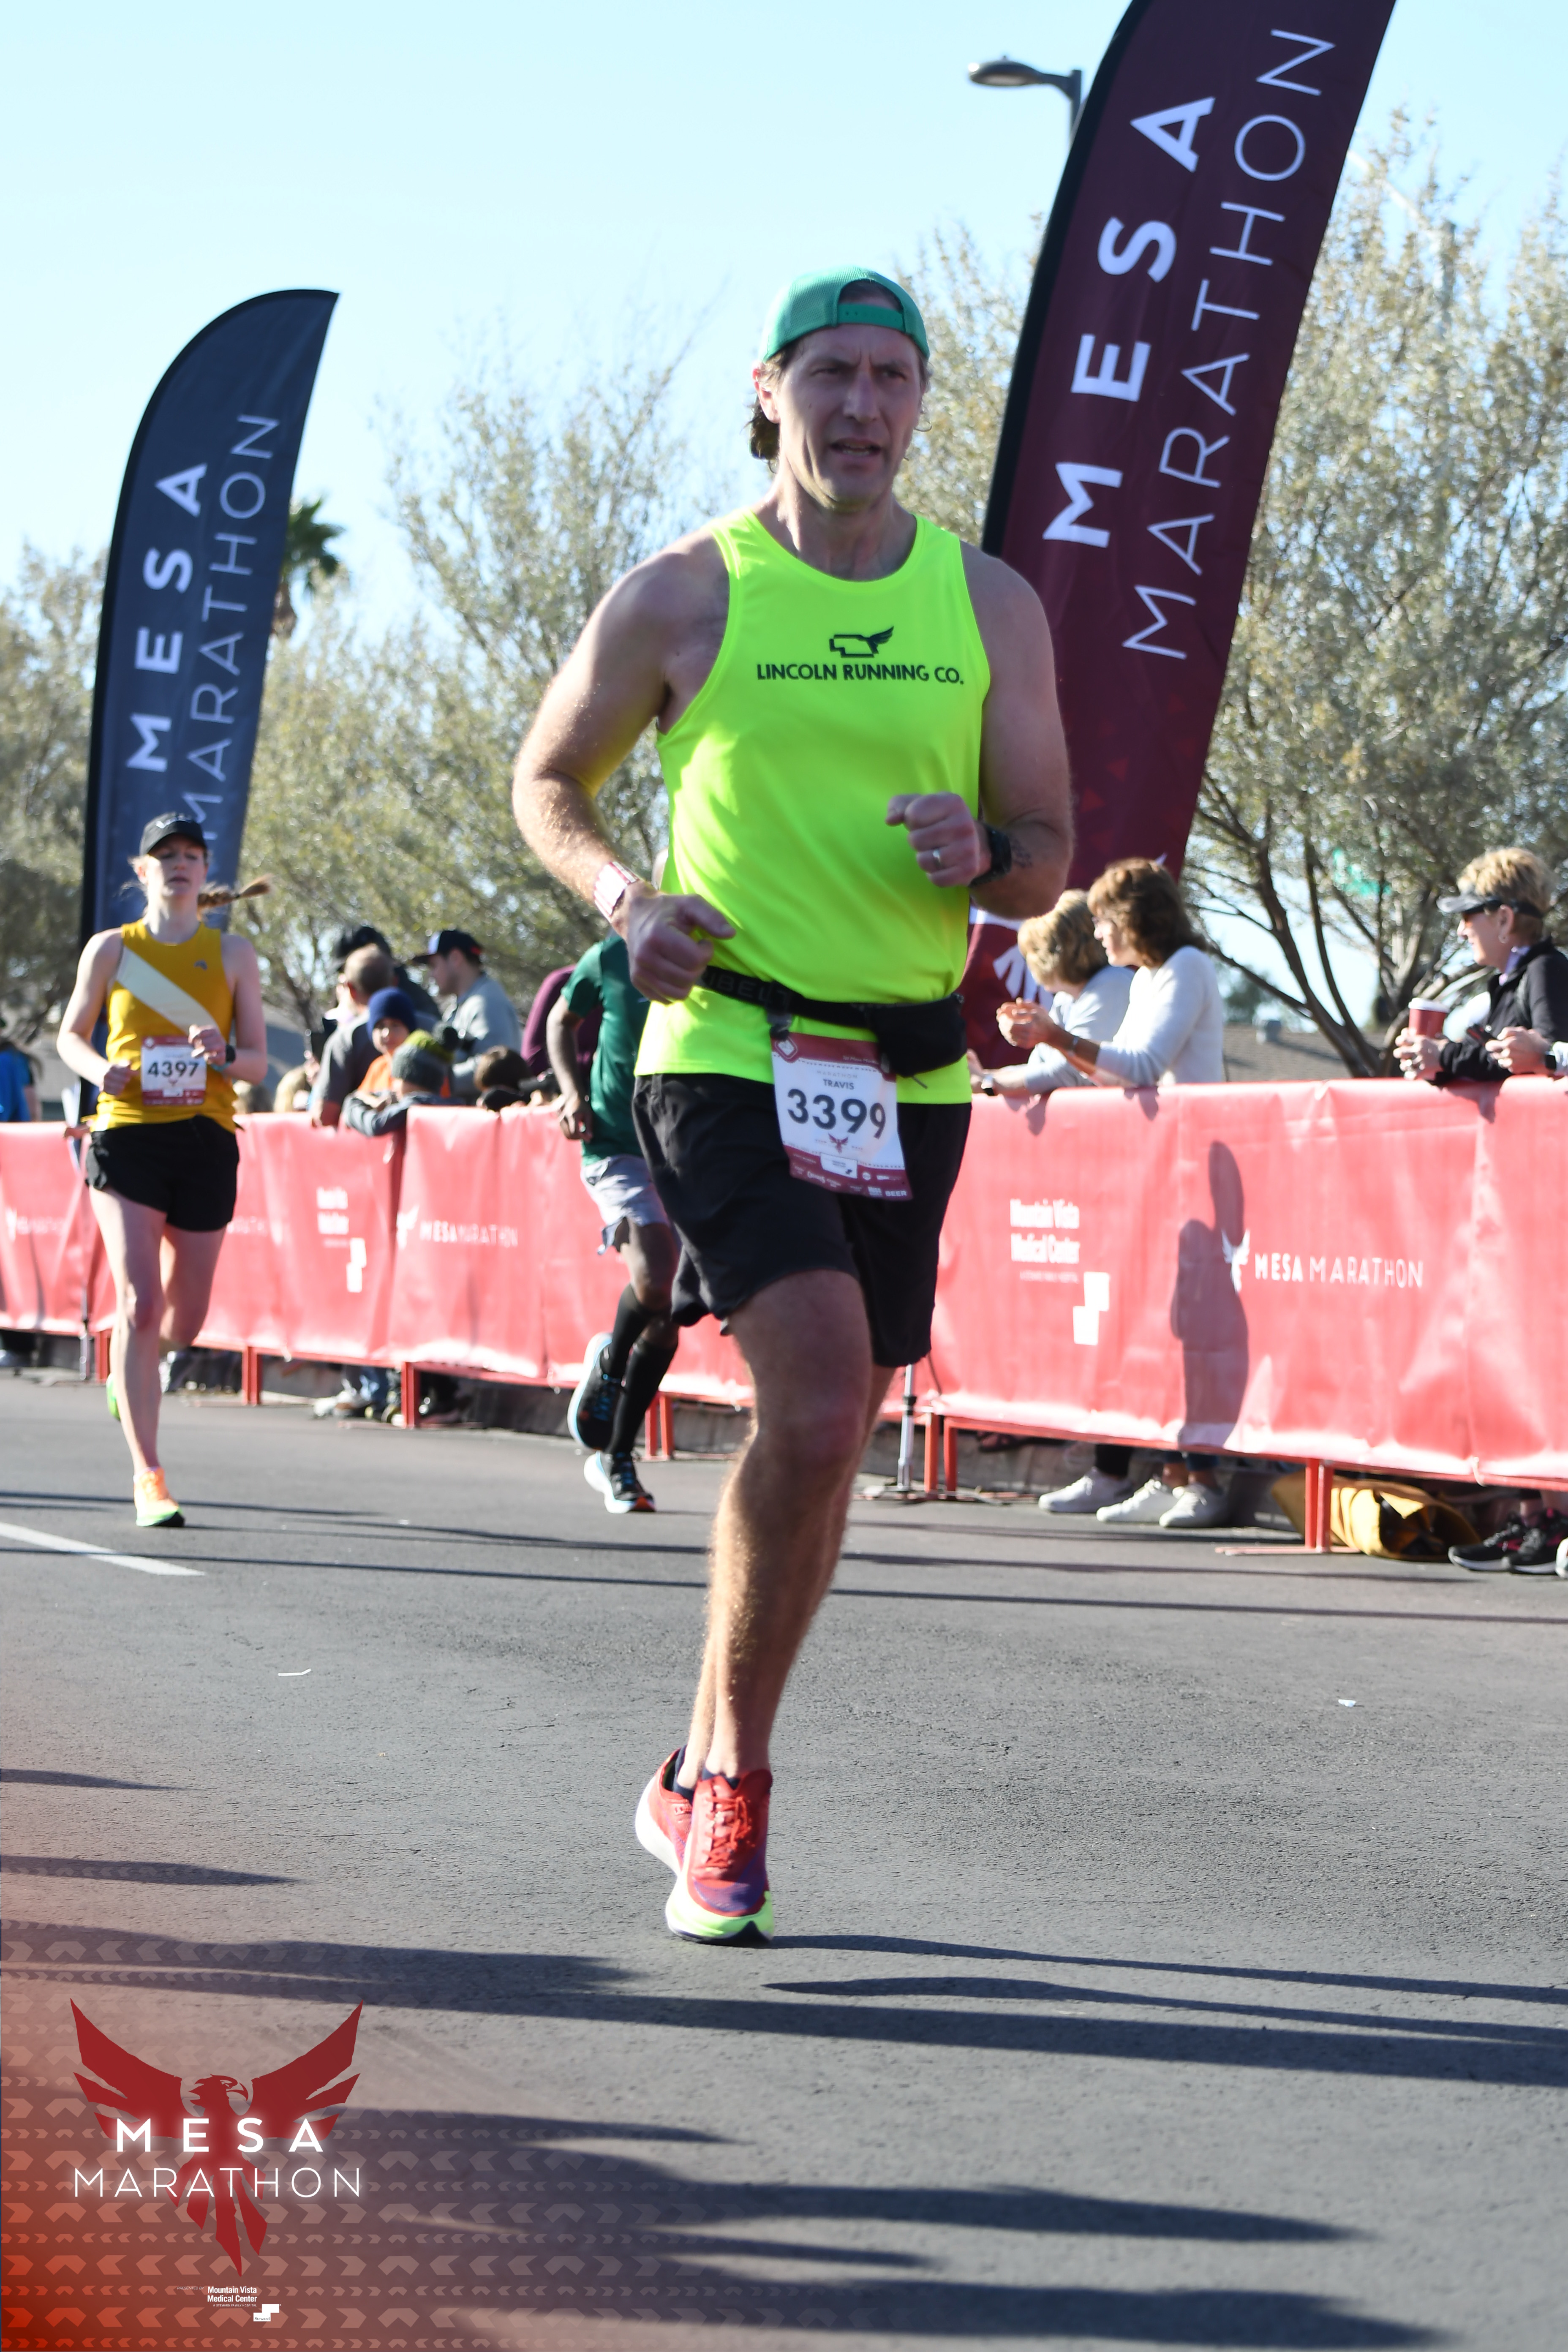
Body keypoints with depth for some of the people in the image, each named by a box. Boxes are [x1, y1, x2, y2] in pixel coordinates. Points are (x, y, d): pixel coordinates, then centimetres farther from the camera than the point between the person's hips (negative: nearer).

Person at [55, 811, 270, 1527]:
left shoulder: (232, 953, 5)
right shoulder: (111, 949, 4)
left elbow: (259, 1062, 7)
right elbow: (71, 1035, 13)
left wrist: (224, 1057, -16)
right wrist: (99, 1070, -9)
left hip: (206, 1143, 2)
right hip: (127, 1137, -2)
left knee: (183, 1324, 8)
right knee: (139, 1304, -16)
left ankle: (129, 1365, 46)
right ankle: (147, 1478, -13)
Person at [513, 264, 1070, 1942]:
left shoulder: (991, 606, 7)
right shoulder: (679, 597, -1)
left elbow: (1049, 858, 10)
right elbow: (547, 782, 12)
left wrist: (984, 853, -13)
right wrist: (625, 900, -8)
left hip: (911, 1076, 4)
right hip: (727, 1051, -4)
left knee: (819, 1439, 10)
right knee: (817, 1411, -21)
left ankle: (701, 1779, 28)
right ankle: (732, 1781, -5)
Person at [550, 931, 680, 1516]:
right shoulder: (611, 957, -2)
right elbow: (562, 1019, 16)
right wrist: (573, 1092, 2)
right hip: (619, 1145, -3)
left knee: (666, 1320, 4)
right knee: (653, 1280, -25)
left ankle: (614, 1455, 20)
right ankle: (608, 1363, 8)